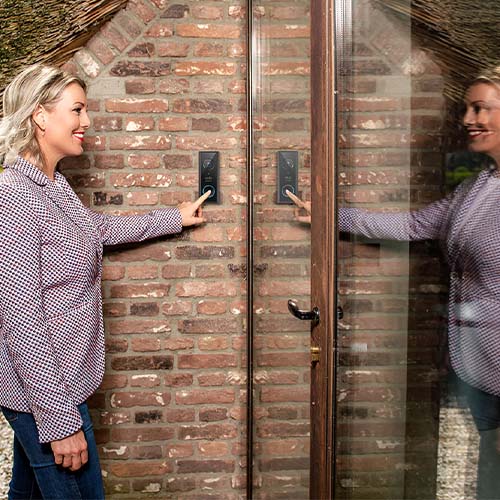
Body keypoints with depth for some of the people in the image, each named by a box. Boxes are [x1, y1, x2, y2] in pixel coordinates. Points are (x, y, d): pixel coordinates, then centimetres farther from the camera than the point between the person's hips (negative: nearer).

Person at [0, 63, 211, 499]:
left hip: (49, 383, 9)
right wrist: (59, 420, -22)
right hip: (46, 389, -9)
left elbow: (99, 228, 25)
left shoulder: (51, 185, 7)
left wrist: (175, 218, 32)